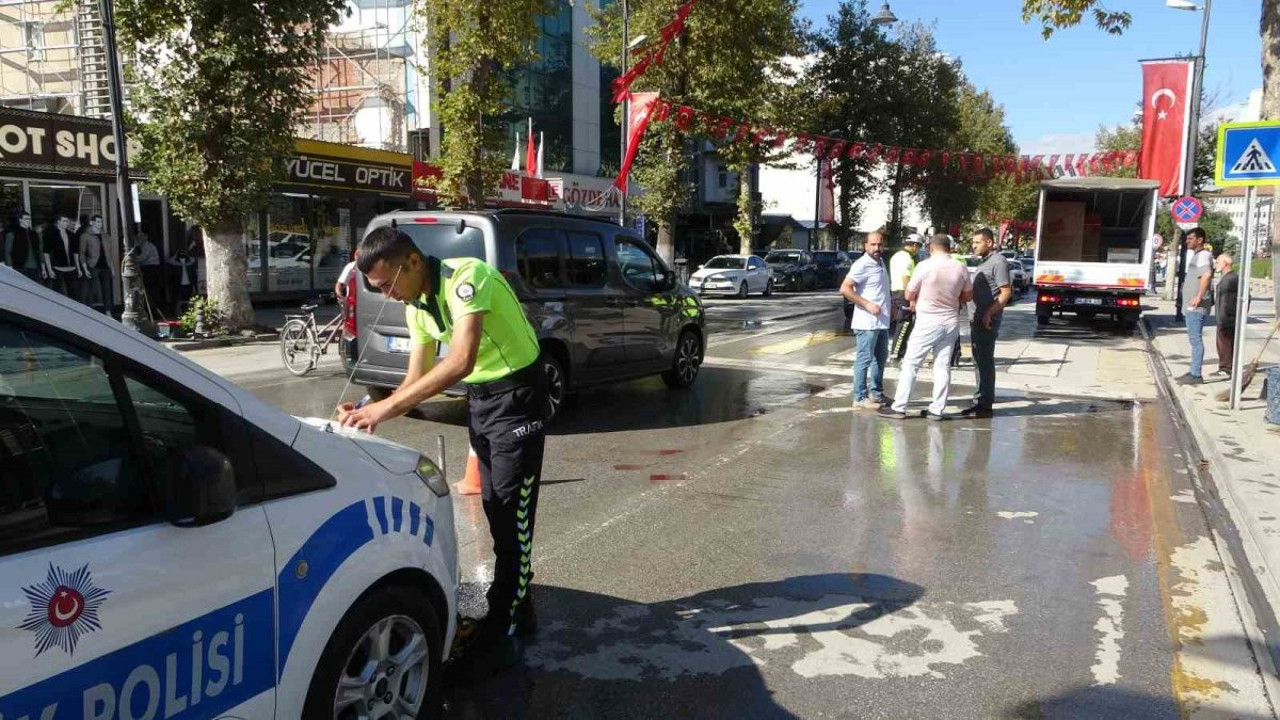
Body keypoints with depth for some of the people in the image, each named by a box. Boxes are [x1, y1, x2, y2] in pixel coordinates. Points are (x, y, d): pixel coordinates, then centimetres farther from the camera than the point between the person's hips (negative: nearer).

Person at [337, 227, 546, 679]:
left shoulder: (467, 277, -25)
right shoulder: (416, 306, 2)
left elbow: (461, 361, -36)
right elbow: (418, 380, 6)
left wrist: (386, 407, -38)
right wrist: (372, 412, -12)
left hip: (517, 393, -8)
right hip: (479, 399, 9)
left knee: (512, 514, -6)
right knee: (495, 511, 13)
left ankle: (499, 635, 1)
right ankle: (518, 607, 28)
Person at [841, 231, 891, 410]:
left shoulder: (880, 262, 13)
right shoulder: (862, 265, -14)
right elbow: (845, 289, -22)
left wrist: (889, 301, 14)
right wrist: (867, 304, -24)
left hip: (882, 321, 9)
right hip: (867, 322, -9)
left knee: (880, 357, 17)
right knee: (865, 359, -5)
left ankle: (877, 393, 28)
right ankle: (860, 397, 1)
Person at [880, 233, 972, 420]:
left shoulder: (925, 266, -12)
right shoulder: (961, 269, 0)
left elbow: (909, 295, -5)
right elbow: (968, 296, 12)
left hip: (928, 322, -4)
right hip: (951, 323, 4)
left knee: (911, 365, 2)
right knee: (943, 367, 9)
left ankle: (899, 408, 3)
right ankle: (937, 410, 10)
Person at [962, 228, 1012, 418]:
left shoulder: (998, 262, -11)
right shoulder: (984, 263, 18)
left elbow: (1006, 293, -17)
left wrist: (988, 314, -21)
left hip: (988, 321, -10)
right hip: (977, 319, 10)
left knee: (985, 363, -6)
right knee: (979, 362, 13)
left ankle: (985, 405, -2)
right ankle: (979, 402, 20)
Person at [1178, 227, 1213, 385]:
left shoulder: (1203, 255, -12)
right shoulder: (1196, 256, 20)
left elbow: (1207, 274, -29)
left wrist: (1199, 296, -29)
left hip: (1197, 307, -11)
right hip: (1191, 306, 11)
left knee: (1196, 339, -9)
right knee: (1194, 339, 14)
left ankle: (1196, 375, -9)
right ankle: (1193, 371, 21)